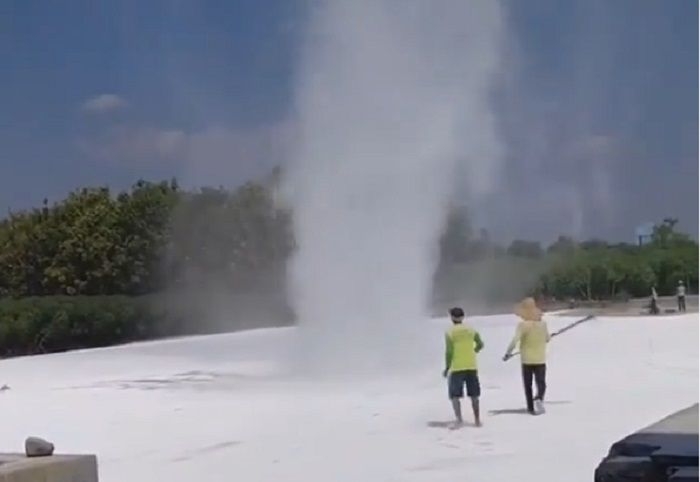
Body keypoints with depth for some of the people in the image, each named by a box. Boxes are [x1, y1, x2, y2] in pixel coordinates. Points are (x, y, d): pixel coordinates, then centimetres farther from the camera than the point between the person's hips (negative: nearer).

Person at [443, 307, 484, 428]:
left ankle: (459, 419, -11)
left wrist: (447, 368, -3)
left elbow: (449, 352, -11)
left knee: (455, 395, 1)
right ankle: (477, 420, 16)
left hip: (456, 368, -4)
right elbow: (480, 345, 10)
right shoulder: (471, 330, 4)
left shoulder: (450, 332, -7)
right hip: (471, 366, 4)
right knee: (474, 395, 13)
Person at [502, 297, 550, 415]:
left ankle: (531, 407, 12)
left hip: (526, 359, -1)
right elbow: (547, 339, 13)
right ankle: (539, 398, -21)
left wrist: (508, 353, -20)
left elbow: (515, 340, -24)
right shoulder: (543, 324, -2)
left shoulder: (522, 325, -13)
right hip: (540, 359, 1)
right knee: (541, 382, 8)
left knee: (528, 384, 11)